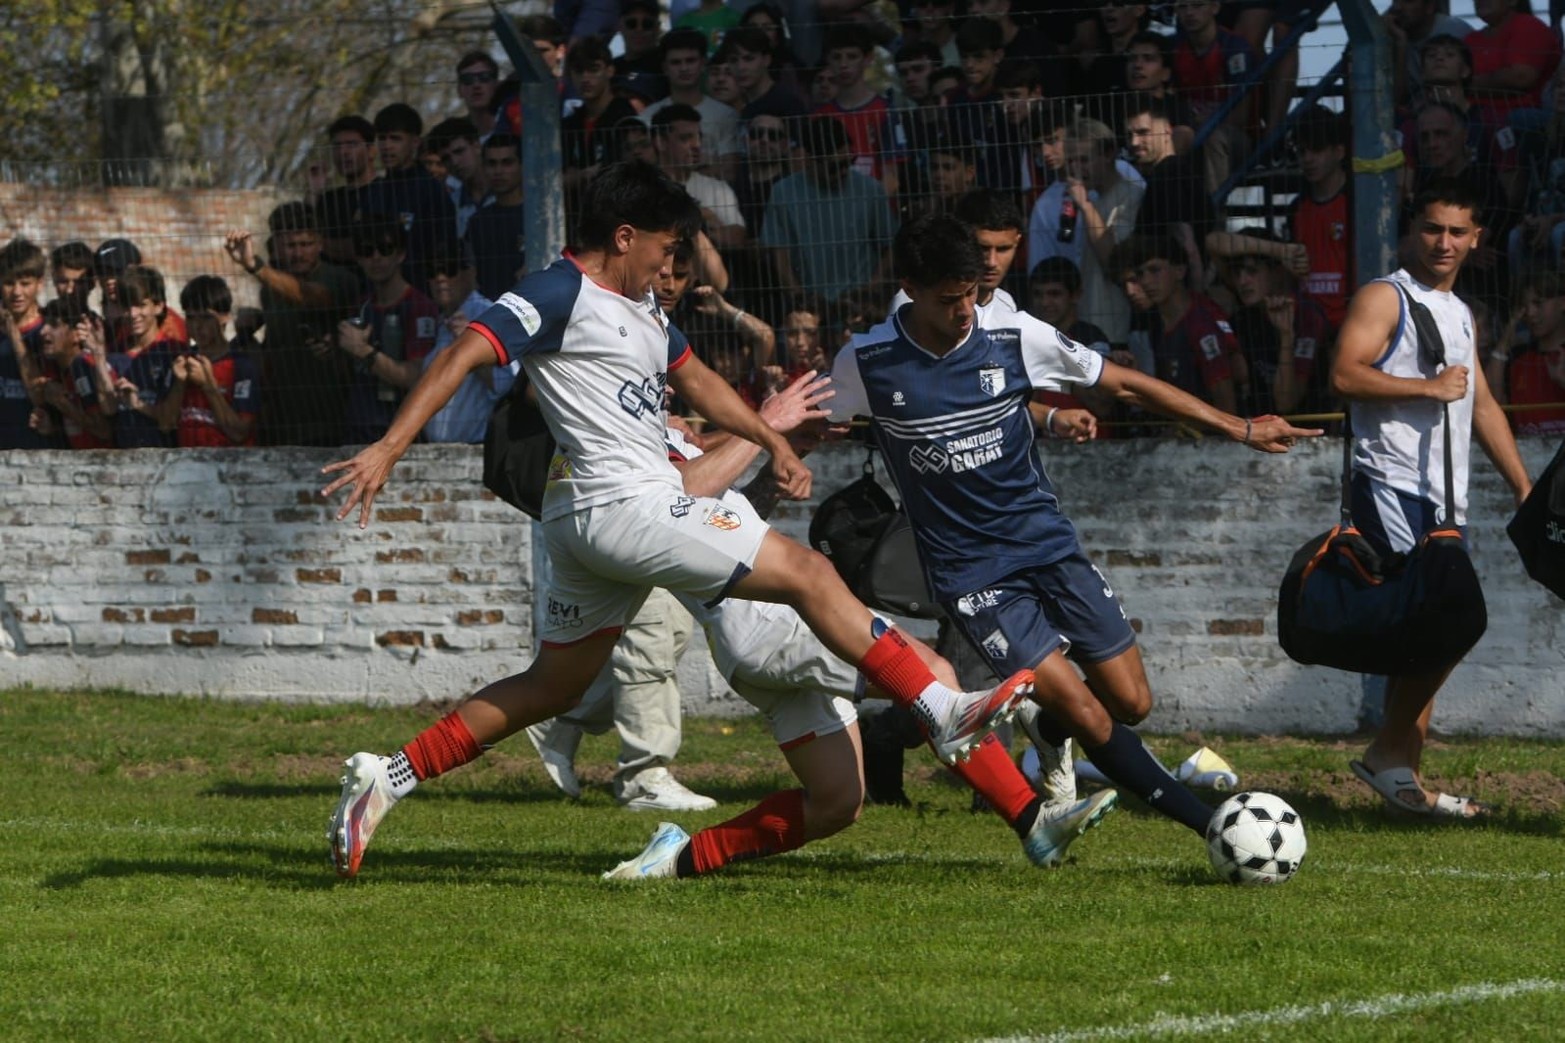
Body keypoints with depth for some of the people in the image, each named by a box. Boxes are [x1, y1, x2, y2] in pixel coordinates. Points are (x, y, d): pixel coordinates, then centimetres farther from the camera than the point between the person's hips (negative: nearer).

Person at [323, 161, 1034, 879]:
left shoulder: (638, 306, 21)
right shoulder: (561, 295, -10)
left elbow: (694, 378, 34)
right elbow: (463, 356, -18)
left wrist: (775, 442, 24)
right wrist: (388, 451, -27)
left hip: (587, 523, 11)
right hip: (624, 504, -11)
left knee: (551, 688, 13)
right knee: (808, 574, -8)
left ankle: (387, 780, 10)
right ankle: (943, 714, -7)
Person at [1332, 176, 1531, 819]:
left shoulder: (1461, 315, 23)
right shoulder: (1385, 298, -3)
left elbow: (1483, 407, 28)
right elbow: (1345, 375, -17)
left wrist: (1525, 490, 23)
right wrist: (1430, 387, -16)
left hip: (1446, 497, 8)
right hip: (1392, 485, -8)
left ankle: (1401, 772, 7)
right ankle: (1392, 754, -9)